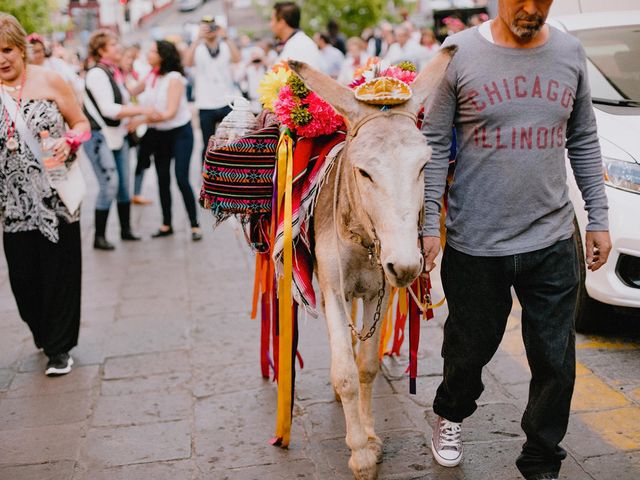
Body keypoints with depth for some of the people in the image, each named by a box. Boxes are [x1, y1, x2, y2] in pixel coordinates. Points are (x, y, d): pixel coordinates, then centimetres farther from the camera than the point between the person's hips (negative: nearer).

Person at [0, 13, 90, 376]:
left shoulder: (49, 81, -2)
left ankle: (59, 347, 17)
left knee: (60, 272, 2)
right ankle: (44, 333, 32)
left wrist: (68, 142, -15)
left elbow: (81, 124, 5)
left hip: (56, 198, -2)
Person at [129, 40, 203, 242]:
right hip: (158, 134, 6)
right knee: (162, 179, 10)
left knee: (181, 179, -11)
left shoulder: (174, 77, -17)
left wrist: (141, 121, -27)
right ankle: (166, 225, 20)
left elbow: (170, 112, -24)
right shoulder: (150, 77, 1)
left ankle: (195, 225, -2)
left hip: (180, 132, -6)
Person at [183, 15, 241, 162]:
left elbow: (236, 59, -16)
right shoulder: (197, 49, 4)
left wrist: (225, 37, -23)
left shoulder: (226, 47, 4)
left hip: (228, 103, 0)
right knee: (208, 145, 7)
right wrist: (198, 38, -22)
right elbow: (187, 62, -17)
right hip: (206, 106, 0)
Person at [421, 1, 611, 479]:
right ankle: (451, 416, 47)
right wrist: (429, 224, -9)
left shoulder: (570, 53, 5)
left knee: (556, 363, 6)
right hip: (475, 243, -2)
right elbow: (435, 145, -4)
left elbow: (584, 143, 12)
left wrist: (599, 219, 9)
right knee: (470, 348, 15)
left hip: (553, 241, 3)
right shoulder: (460, 52, -5)